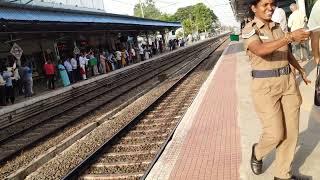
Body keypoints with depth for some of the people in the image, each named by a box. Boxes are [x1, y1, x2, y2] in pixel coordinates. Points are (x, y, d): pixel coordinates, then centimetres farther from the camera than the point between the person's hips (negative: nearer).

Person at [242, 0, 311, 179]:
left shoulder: (278, 27, 10)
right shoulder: (249, 29, -10)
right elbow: (260, 50, -31)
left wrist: (301, 70, 25)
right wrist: (290, 36, -39)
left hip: (288, 82, 6)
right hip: (265, 86, -6)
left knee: (291, 132, 8)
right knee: (275, 134, -4)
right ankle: (257, 152, 30)